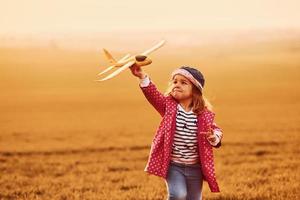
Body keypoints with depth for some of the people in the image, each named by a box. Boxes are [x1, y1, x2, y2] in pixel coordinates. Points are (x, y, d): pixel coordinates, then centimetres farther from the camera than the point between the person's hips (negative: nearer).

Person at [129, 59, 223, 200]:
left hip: (195, 167, 2)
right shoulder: (168, 105, -6)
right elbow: (153, 94, -23)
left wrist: (214, 138, -18)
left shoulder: (204, 114, -3)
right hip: (173, 165, -2)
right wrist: (143, 77, -41)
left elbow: (216, 130, 7)